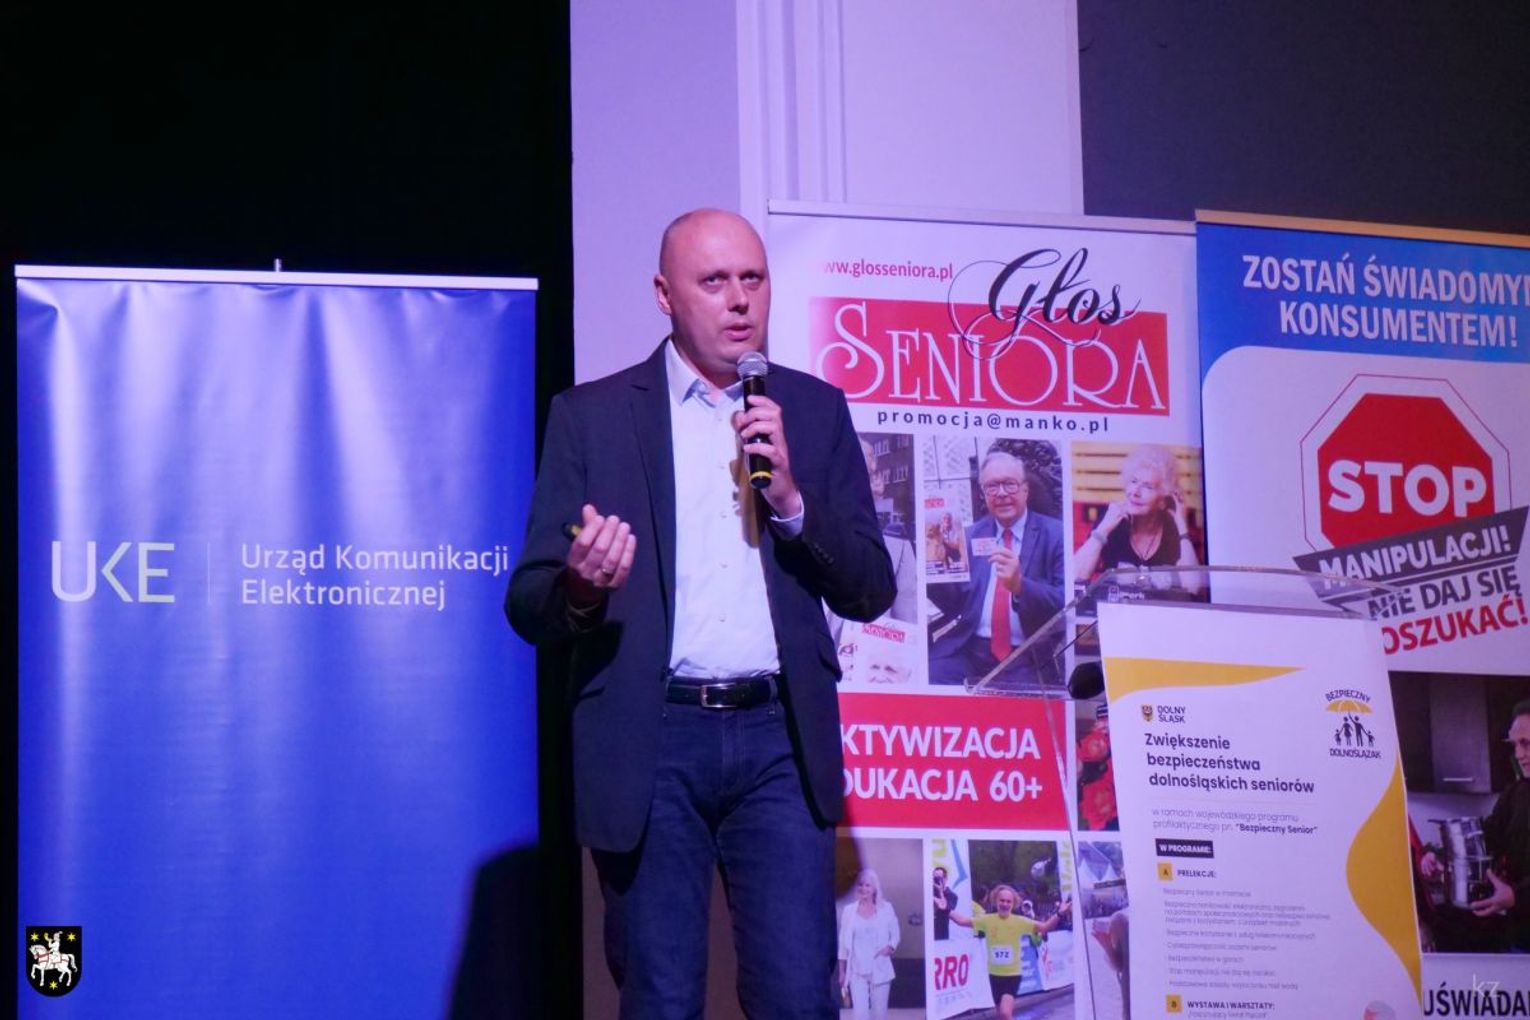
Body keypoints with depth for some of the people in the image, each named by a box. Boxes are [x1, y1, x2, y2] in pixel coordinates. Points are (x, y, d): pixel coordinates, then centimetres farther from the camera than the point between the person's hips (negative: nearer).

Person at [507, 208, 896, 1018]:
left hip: (779, 739, 1)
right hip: (651, 745, -1)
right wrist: (582, 588, -21)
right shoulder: (591, 415, 6)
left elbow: (869, 591, 9)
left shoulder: (814, 410, 13)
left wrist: (790, 497, -7)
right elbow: (529, 606, 2)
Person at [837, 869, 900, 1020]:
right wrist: (842, 971, 6)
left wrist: (890, 947, -13)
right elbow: (843, 943, 7)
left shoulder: (886, 908, 4)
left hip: (880, 970, 0)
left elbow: (895, 935, 10)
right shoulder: (849, 910, 4)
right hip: (857, 971, 0)